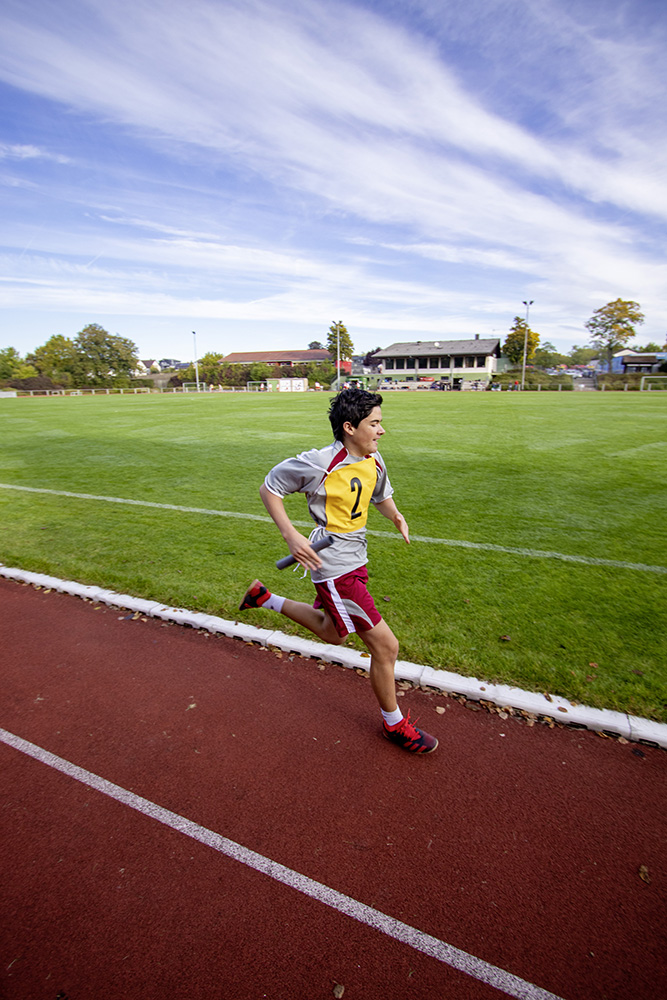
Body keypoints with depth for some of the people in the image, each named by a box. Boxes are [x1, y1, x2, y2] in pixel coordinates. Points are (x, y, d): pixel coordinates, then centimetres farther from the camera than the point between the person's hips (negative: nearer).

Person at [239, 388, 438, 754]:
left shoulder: (374, 461, 1)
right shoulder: (318, 463, -22)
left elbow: (382, 496, 20)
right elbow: (269, 487, -10)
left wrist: (397, 518, -1)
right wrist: (291, 536, -19)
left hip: (355, 561, 9)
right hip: (334, 568, -9)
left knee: (332, 633, 27)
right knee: (385, 645, -2)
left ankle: (265, 598, 42)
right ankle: (394, 723, 24)